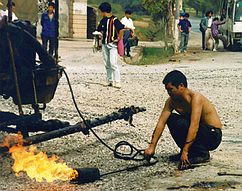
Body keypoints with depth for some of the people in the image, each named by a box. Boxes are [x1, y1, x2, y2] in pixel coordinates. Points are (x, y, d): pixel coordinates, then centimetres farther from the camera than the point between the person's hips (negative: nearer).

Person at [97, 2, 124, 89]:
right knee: (107, 64, 10)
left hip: (112, 44, -8)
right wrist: (103, 35, 15)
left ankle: (117, 82, -12)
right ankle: (109, 81, 16)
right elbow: (99, 30, 26)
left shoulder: (114, 20, -12)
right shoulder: (103, 20, 10)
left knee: (113, 63, -14)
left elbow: (121, 29, -20)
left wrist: (118, 39, -15)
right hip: (104, 44, 8)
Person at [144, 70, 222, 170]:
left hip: (213, 136, -8)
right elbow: (161, 122, -7)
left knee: (181, 123, -27)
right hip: (201, 133, 8)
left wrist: (185, 151, -37)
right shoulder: (172, 101, -3)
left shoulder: (195, 97, -25)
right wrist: (152, 146, -15)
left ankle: (203, 154, -11)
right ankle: (191, 151, 4)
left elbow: (194, 126, -33)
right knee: (171, 119, -3)